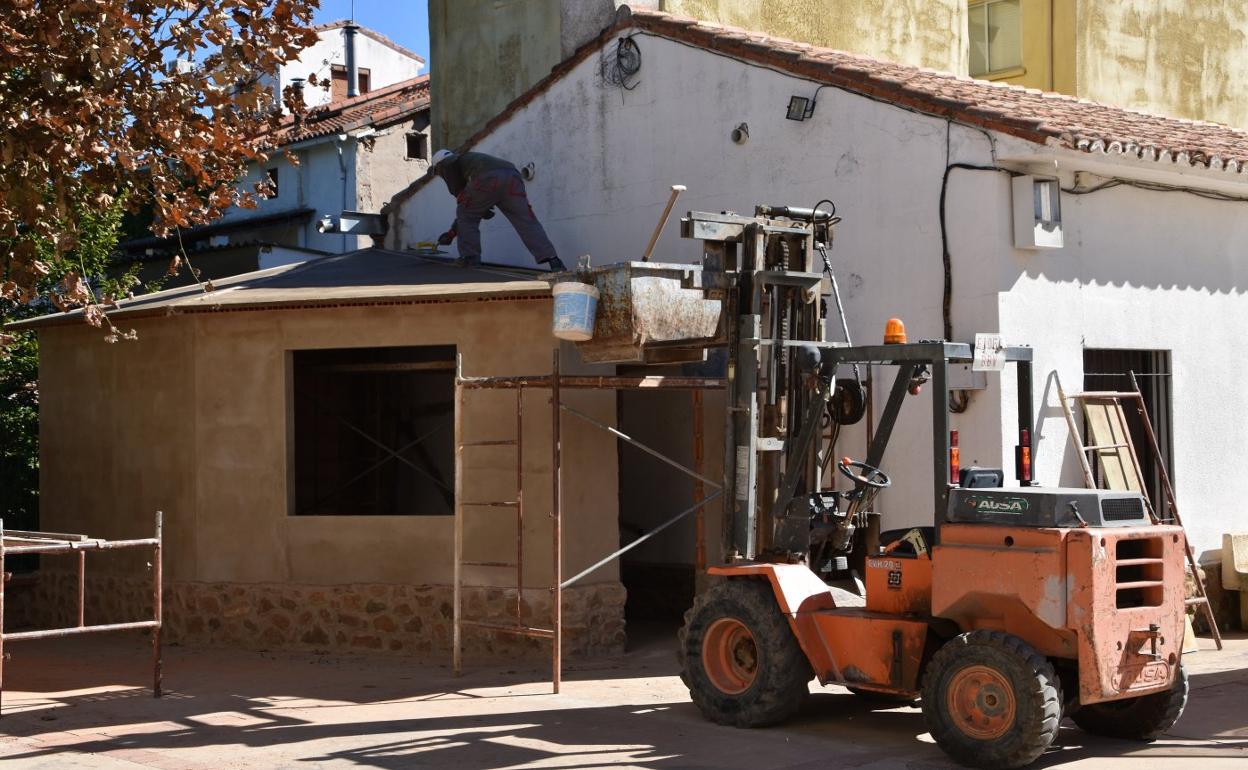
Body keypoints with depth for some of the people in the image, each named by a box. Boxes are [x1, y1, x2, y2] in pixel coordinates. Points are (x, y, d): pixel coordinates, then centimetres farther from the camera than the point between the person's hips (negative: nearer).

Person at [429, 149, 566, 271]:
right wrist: (452, 232, 54)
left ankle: (470, 256, 15)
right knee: (527, 222, -2)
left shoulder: (447, 164, 26)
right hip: (513, 178, 6)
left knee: (466, 216, 18)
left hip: (488, 180, -6)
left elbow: (458, 192, 13)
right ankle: (553, 261, -15)